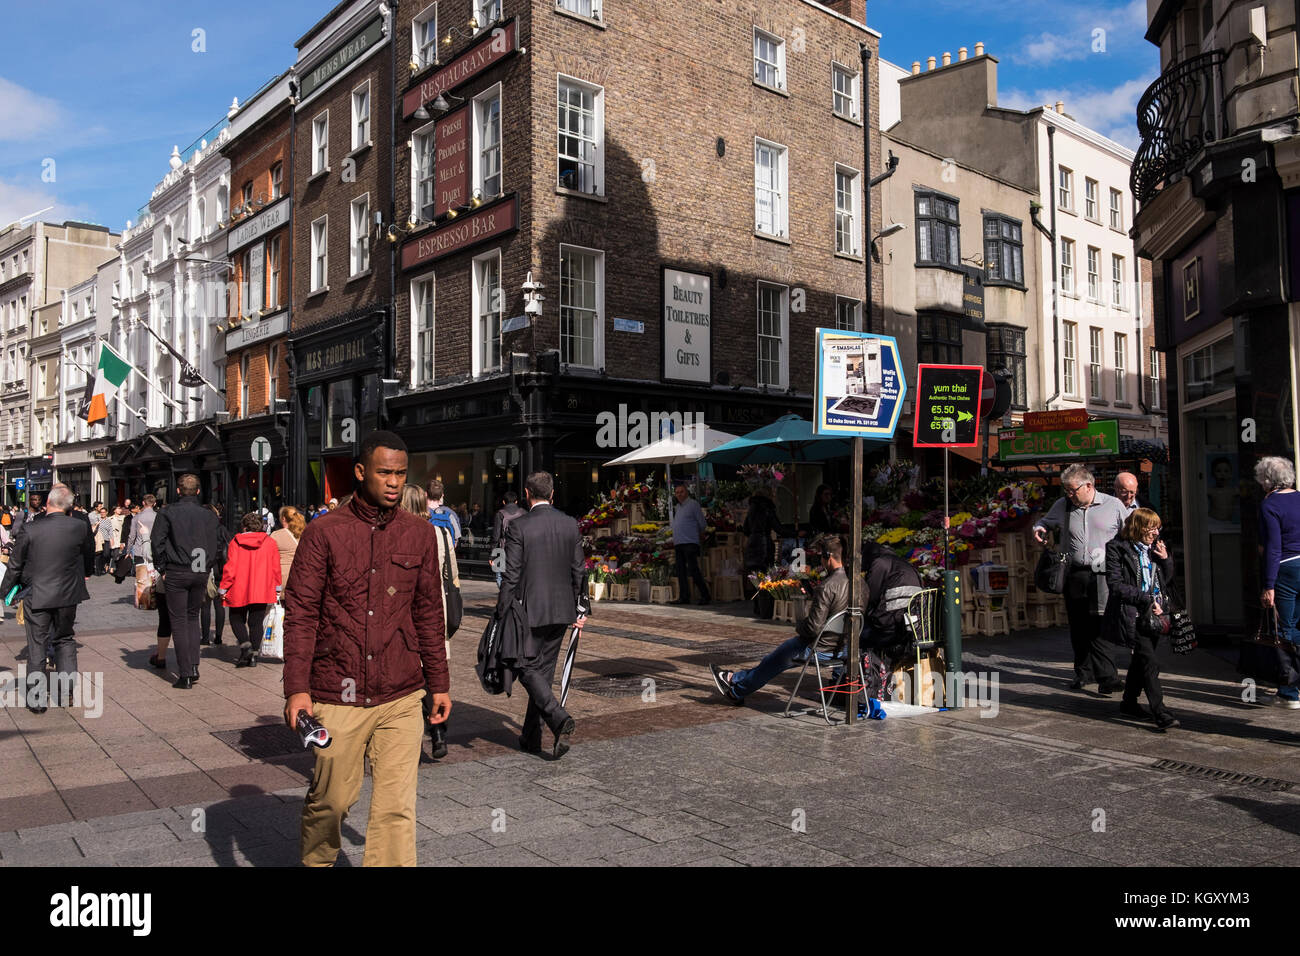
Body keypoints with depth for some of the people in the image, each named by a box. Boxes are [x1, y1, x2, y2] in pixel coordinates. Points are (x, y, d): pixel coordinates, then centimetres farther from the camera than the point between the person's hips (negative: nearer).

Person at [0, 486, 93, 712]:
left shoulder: (31, 529, -12)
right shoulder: (80, 527, -8)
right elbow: (89, 553, 11)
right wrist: (86, 573, 33)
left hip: (36, 596, -2)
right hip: (68, 594, 2)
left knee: (37, 646, 7)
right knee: (64, 639, 18)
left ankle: (37, 699, 12)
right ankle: (65, 692, 18)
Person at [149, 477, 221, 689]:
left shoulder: (168, 513, -5)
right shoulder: (208, 515, 3)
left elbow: (158, 543, -7)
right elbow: (217, 544, 6)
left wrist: (162, 569, 2)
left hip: (176, 573, -3)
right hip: (201, 574, 3)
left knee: (179, 622, 3)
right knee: (193, 618, 18)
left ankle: (185, 675, 2)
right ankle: (194, 666, 9)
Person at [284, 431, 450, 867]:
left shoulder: (419, 534, 5)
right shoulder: (324, 532, -3)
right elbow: (300, 613, -4)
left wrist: (439, 683, 13)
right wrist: (296, 688, -11)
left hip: (401, 699, 2)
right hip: (336, 698, -1)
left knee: (397, 808, -1)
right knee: (331, 799, 13)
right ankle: (317, 862, 41)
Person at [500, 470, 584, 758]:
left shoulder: (519, 527, -11)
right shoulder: (570, 525, 3)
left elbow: (511, 576, -12)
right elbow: (578, 571, 7)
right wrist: (575, 609, 16)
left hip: (530, 609, -5)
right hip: (561, 610, 5)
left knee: (527, 668, 4)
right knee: (544, 670, 13)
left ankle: (560, 719, -16)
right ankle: (531, 737, 21)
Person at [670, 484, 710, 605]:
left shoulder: (693, 504, -4)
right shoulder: (678, 506, 19)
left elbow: (703, 524, -2)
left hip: (690, 543, -8)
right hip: (678, 544, 8)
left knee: (693, 570, -12)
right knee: (681, 571, 6)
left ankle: (705, 595, -5)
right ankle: (684, 597, 10)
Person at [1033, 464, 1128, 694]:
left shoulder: (1113, 506, 3)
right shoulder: (1062, 505, 9)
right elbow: (1045, 521, 26)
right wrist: (1039, 528, 2)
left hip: (1103, 574, -3)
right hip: (1073, 574, 3)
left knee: (1097, 627, -12)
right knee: (1078, 627, 9)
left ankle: (1106, 677, -8)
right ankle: (1083, 673, 22)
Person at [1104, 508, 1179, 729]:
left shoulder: (1155, 548, 12)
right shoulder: (1117, 548, -7)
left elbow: (1168, 582, 16)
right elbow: (1115, 585, -13)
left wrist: (1165, 560, -1)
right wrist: (1147, 600, -16)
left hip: (1155, 612, 7)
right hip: (1132, 614, -7)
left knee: (1141, 659, 14)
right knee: (1150, 662, -14)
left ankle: (1129, 703, 29)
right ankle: (1160, 713, -15)